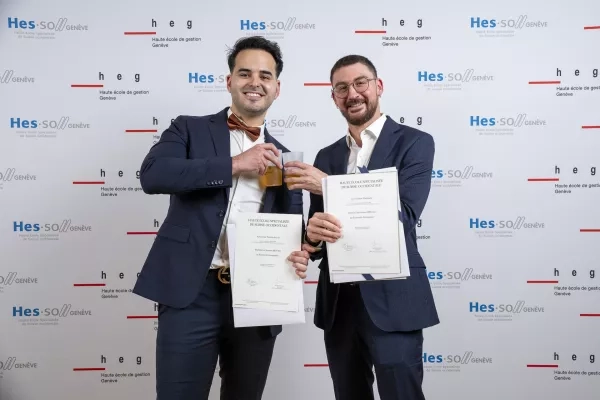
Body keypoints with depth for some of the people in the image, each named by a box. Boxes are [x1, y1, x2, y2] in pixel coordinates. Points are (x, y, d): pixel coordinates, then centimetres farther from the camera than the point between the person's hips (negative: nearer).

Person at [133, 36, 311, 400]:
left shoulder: (283, 158, 15)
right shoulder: (190, 129, 7)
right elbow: (152, 174, -12)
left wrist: (299, 256, -8)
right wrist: (233, 165, -15)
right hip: (192, 292, -3)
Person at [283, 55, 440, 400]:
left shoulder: (414, 142, -3)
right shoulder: (326, 157, 12)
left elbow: (403, 218, -16)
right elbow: (315, 240, 9)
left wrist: (330, 187, -19)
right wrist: (313, 234, -16)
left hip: (392, 299, -5)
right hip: (338, 301, 5)